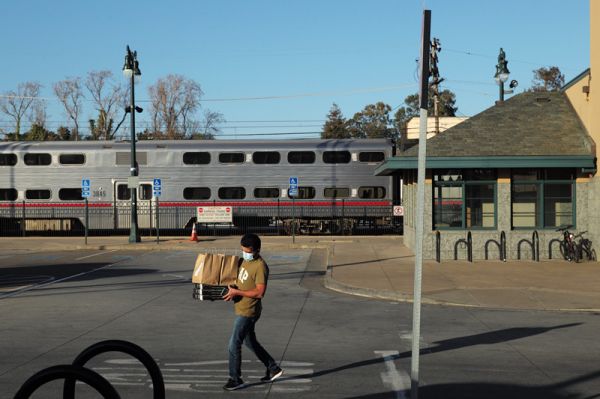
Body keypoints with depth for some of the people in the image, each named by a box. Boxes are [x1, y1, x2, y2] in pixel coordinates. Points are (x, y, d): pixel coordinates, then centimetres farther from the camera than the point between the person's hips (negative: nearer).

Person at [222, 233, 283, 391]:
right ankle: (273, 369, 29)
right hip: (242, 309, 10)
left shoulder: (260, 267, -20)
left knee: (234, 344, -4)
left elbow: (260, 292, -24)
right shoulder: (245, 260, 7)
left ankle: (235, 379, 9)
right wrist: (232, 288, 3)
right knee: (250, 342, 19)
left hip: (248, 312, -10)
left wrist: (237, 292, -24)